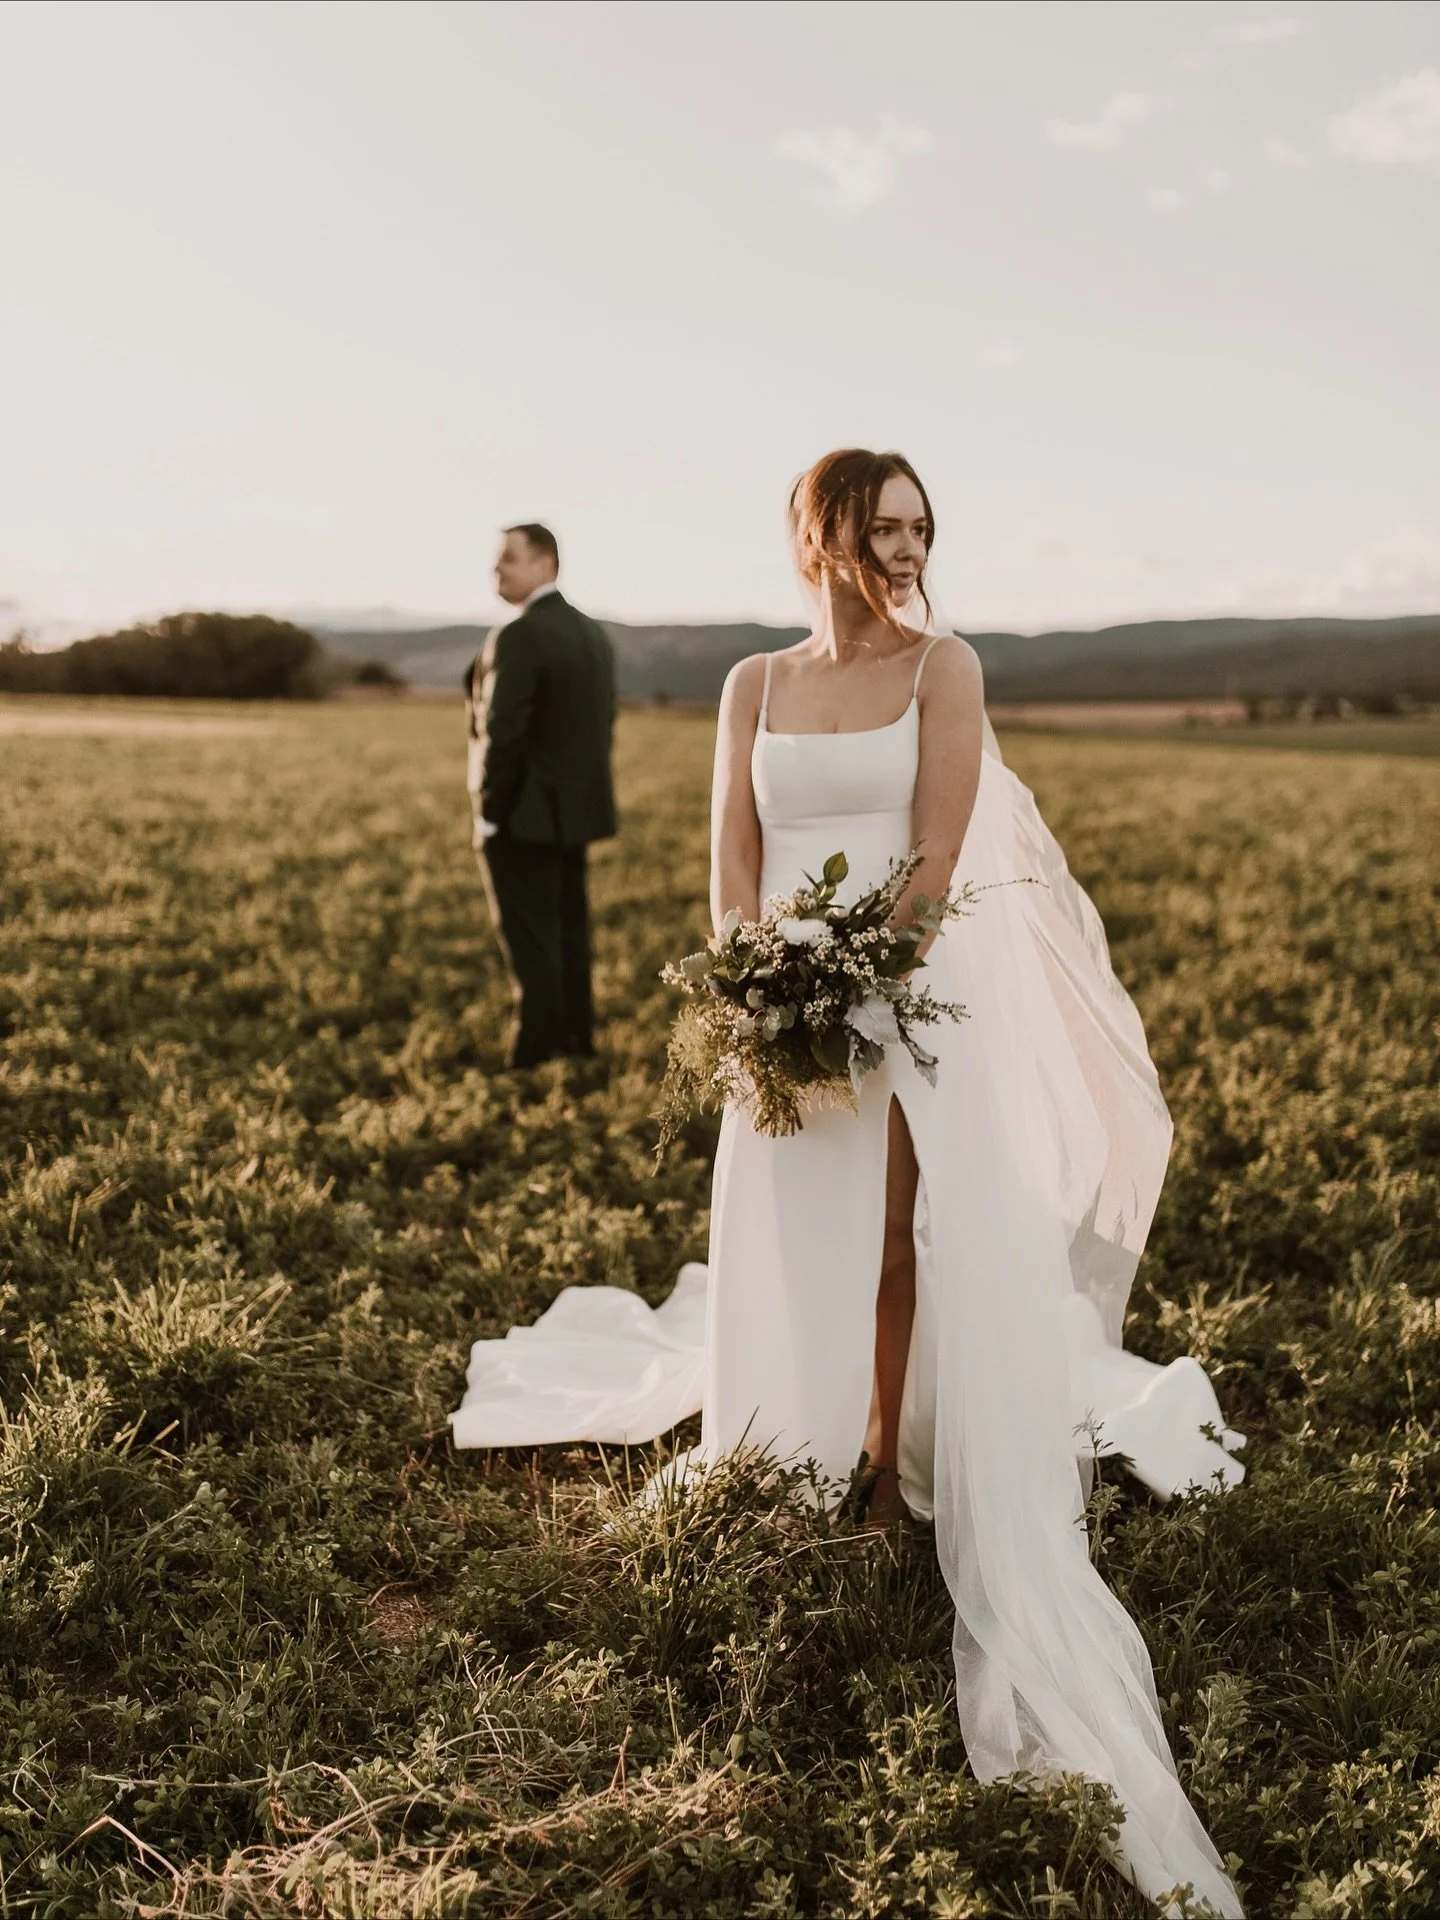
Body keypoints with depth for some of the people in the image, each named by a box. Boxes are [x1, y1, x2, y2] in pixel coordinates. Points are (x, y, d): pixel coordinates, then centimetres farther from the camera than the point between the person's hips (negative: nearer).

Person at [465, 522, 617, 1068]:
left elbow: (503, 733, -21)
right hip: (575, 812, 8)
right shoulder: (593, 633, 9)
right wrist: (580, 792, 16)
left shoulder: (518, 638, -17)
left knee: (531, 944, -2)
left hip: (524, 814, -8)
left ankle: (535, 1057, 3)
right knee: (569, 933, 15)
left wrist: (487, 811, -12)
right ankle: (577, 1041, 23)